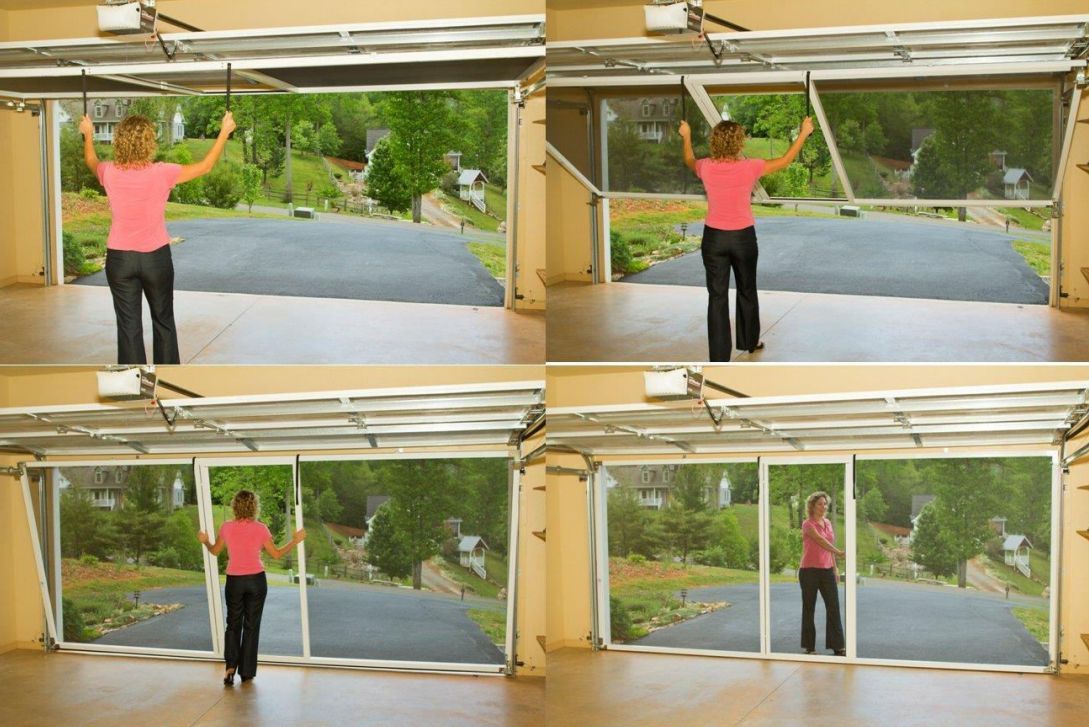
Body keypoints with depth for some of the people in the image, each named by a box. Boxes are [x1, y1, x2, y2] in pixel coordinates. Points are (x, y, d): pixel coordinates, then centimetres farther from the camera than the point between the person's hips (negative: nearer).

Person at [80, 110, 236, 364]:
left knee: (129, 327, 5)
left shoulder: (110, 174, -9)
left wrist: (88, 134, 36)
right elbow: (205, 166, 0)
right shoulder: (161, 174, -14)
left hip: (120, 258, 1)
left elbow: (90, 161, 17)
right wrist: (224, 132, 12)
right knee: (164, 322, 17)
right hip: (156, 257, -1)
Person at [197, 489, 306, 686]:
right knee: (251, 625, 10)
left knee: (233, 625, 14)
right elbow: (276, 554, -4)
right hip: (256, 580, -1)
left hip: (234, 581, 1)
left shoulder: (226, 528, -6)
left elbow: (215, 551, 9)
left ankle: (230, 666, -3)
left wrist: (205, 541, 29)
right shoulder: (260, 528, -10)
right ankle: (246, 672, 12)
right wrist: (295, 540, 9)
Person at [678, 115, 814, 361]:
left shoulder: (706, 168, -9)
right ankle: (749, 341, 39)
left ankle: (719, 357, 0)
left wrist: (686, 137, 35)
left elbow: (689, 161, 17)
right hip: (743, 238, -1)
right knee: (746, 291, 21)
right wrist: (804, 133, 13)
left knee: (717, 296, 3)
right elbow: (785, 161, 1)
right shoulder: (749, 168, -14)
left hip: (714, 238, 1)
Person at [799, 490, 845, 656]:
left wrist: (835, 568, 15)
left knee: (833, 607, -1)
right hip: (809, 571, -6)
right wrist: (839, 552, -39)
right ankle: (809, 647, 11)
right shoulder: (808, 524, -11)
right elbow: (820, 541, -26)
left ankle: (837, 646, 0)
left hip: (827, 571, 6)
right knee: (809, 608, 3)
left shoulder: (828, 523, 11)